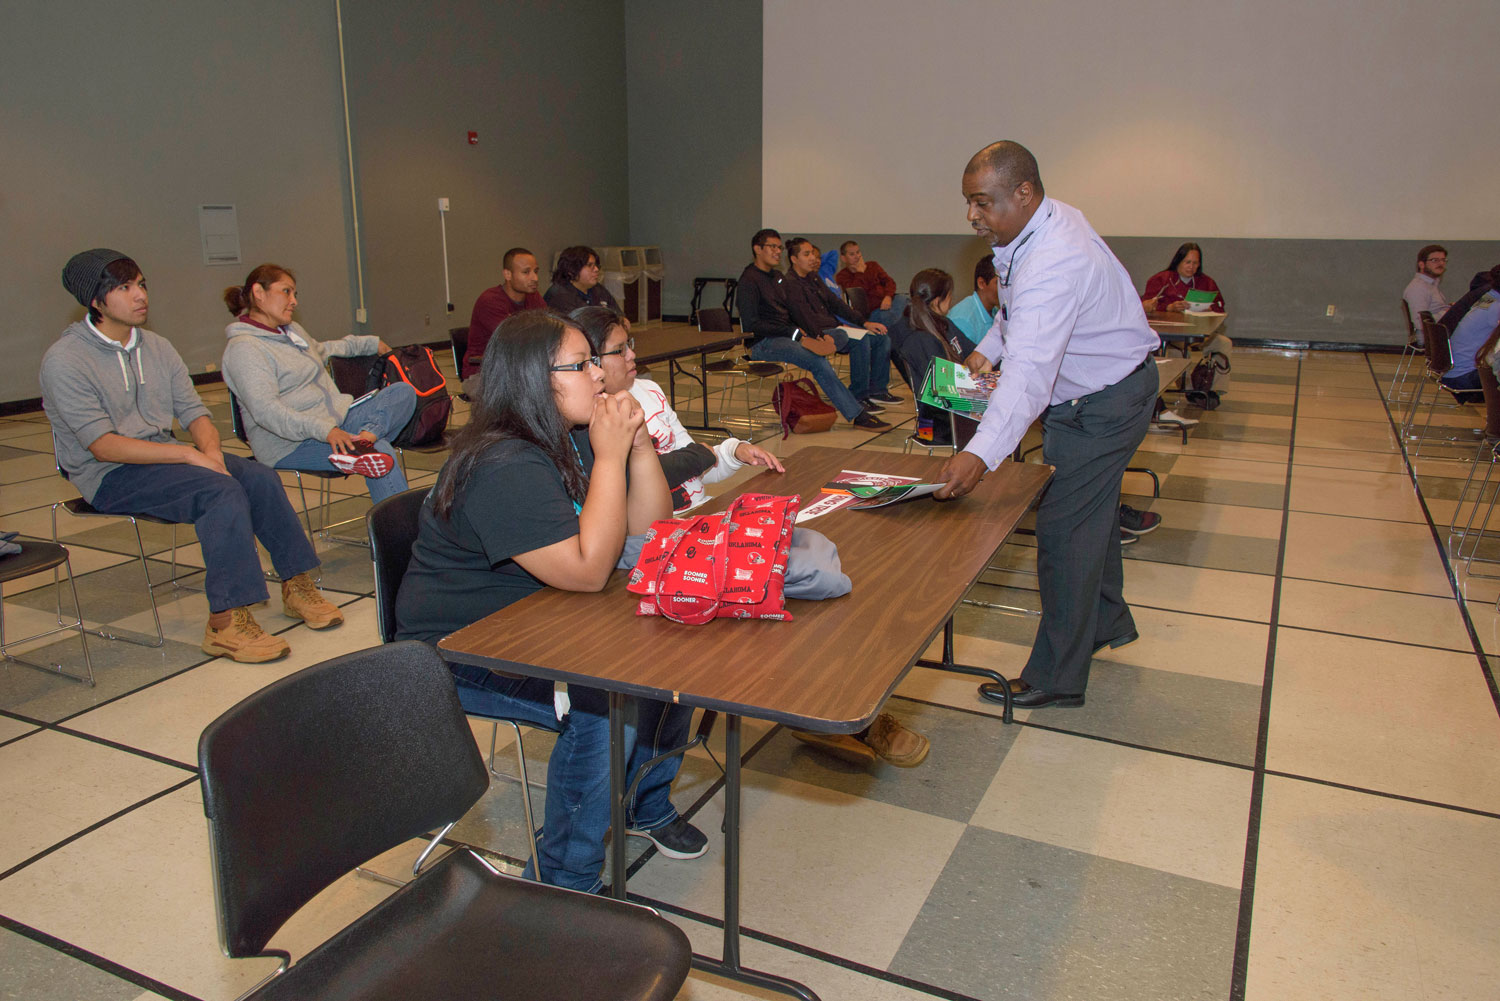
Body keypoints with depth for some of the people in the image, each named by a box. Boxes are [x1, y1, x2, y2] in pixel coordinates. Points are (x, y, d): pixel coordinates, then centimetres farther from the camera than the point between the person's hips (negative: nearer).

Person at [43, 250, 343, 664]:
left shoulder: (157, 347, 10)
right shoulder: (63, 361, -11)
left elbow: (192, 410, 9)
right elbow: (102, 445, -19)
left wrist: (211, 450, -14)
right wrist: (188, 454, -25)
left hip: (164, 455, 7)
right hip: (110, 476, -6)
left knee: (260, 477, -17)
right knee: (222, 491, -30)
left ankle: (297, 585, -7)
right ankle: (226, 622, -30)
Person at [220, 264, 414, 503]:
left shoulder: (292, 329, 18)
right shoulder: (243, 348, -13)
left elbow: (321, 350, 41)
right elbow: (265, 410, -25)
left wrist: (370, 343, 40)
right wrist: (324, 430, -35)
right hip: (289, 445, -10)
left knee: (404, 391, -3)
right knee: (382, 451, -28)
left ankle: (364, 439, -30)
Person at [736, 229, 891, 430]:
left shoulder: (778, 277, 20)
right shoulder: (749, 281, -7)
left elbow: (793, 314, 22)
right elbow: (750, 324, -17)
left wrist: (814, 333, 2)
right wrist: (792, 332, -18)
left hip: (785, 337, 10)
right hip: (763, 344, -9)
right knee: (818, 361, -28)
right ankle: (857, 415, -25)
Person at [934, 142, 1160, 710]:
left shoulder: (1055, 262, -34)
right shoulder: (1041, 224, -2)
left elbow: (1029, 371, -46)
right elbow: (1019, 307, 17)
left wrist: (980, 455, -56)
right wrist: (988, 348, 2)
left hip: (1104, 403, -10)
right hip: (1098, 390, 10)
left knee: (1064, 531, -8)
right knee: (1092, 511, 24)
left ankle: (1057, 678, 4)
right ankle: (1108, 622, 45)